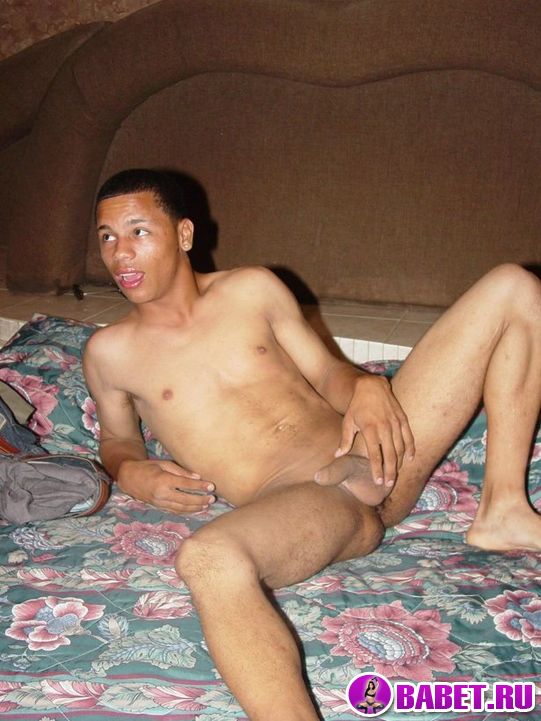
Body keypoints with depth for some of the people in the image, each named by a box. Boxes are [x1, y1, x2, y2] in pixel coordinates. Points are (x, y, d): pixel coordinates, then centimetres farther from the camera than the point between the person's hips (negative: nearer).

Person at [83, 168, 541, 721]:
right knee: (207, 560, -43)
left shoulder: (252, 288, 12)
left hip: (378, 460, 5)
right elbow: (116, 438, 24)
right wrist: (131, 473, 0)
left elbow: (326, 371, 16)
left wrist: (366, 387, -8)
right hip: (298, 503, -4)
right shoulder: (109, 352, 9)